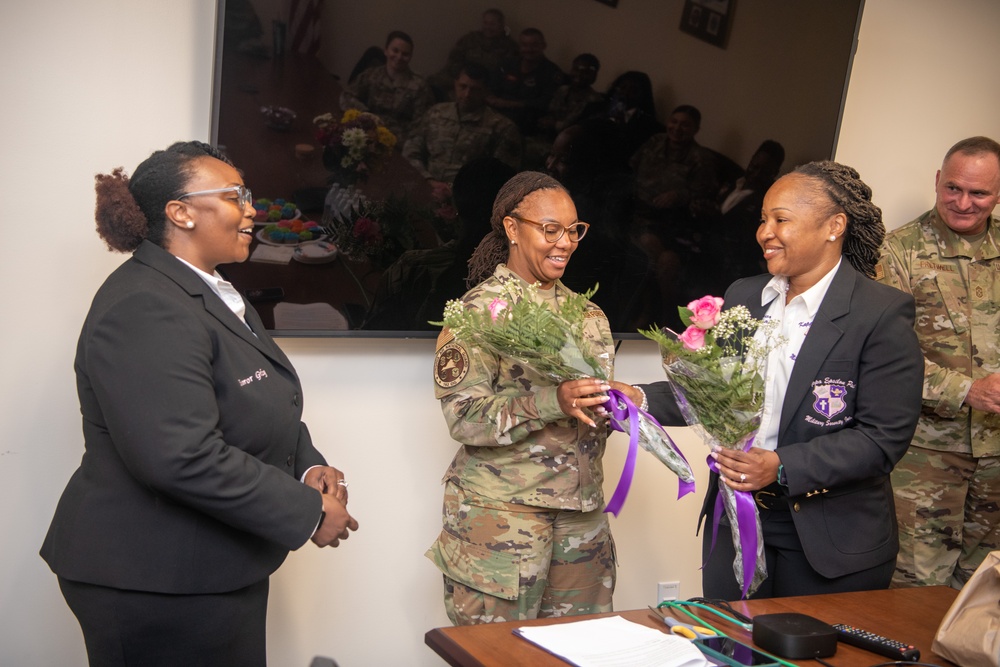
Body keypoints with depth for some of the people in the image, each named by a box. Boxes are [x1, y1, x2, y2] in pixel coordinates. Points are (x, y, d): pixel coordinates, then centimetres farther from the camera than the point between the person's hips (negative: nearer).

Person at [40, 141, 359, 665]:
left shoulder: (213, 294, 12)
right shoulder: (144, 309, -21)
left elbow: (264, 410, 20)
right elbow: (183, 457, -30)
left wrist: (309, 467, 0)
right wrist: (309, 513, -21)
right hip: (154, 586, -9)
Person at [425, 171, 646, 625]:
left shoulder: (584, 312, 13)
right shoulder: (479, 311, -6)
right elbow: (464, 416, -15)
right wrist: (554, 402, -27)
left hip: (580, 511, 6)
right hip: (501, 513, -6)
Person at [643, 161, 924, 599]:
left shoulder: (883, 314, -11)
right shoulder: (742, 297, 8)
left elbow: (884, 439, -16)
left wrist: (783, 467, -25)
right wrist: (641, 401, -7)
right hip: (736, 524, 5)